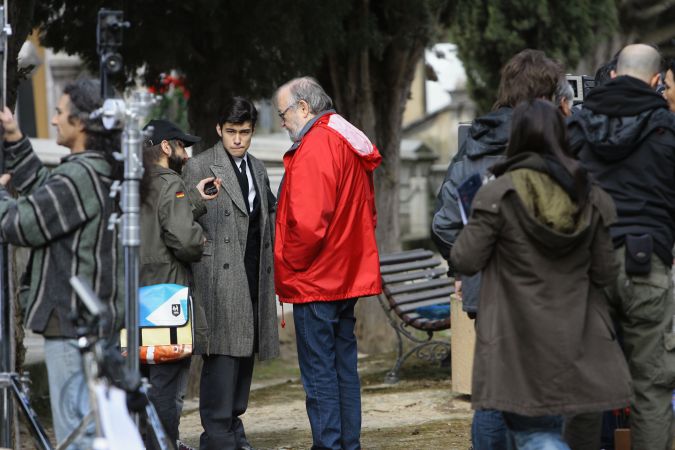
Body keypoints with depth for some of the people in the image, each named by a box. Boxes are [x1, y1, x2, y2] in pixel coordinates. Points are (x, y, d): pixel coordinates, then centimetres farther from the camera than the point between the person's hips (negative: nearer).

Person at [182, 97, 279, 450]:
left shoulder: (257, 168, 18)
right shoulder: (198, 167, -2)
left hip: (253, 275, 7)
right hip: (219, 278, -7)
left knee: (246, 353, 8)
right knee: (222, 355, -11)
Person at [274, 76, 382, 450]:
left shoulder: (315, 146, -16)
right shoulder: (351, 145, 14)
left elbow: (308, 222, -24)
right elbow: (367, 214, 20)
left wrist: (289, 264, -11)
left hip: (315, 279, -9)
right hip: (348, 277, 10)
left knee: (319, 373, -5)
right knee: (344, 366, 14)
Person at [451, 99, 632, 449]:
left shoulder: (498, 195, -12)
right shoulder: (592, 197, 0)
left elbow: (465, 261, -9)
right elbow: (605, 273, 3)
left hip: (518, 339, -4)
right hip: (573, 340, 4)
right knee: (548, 422, 19)